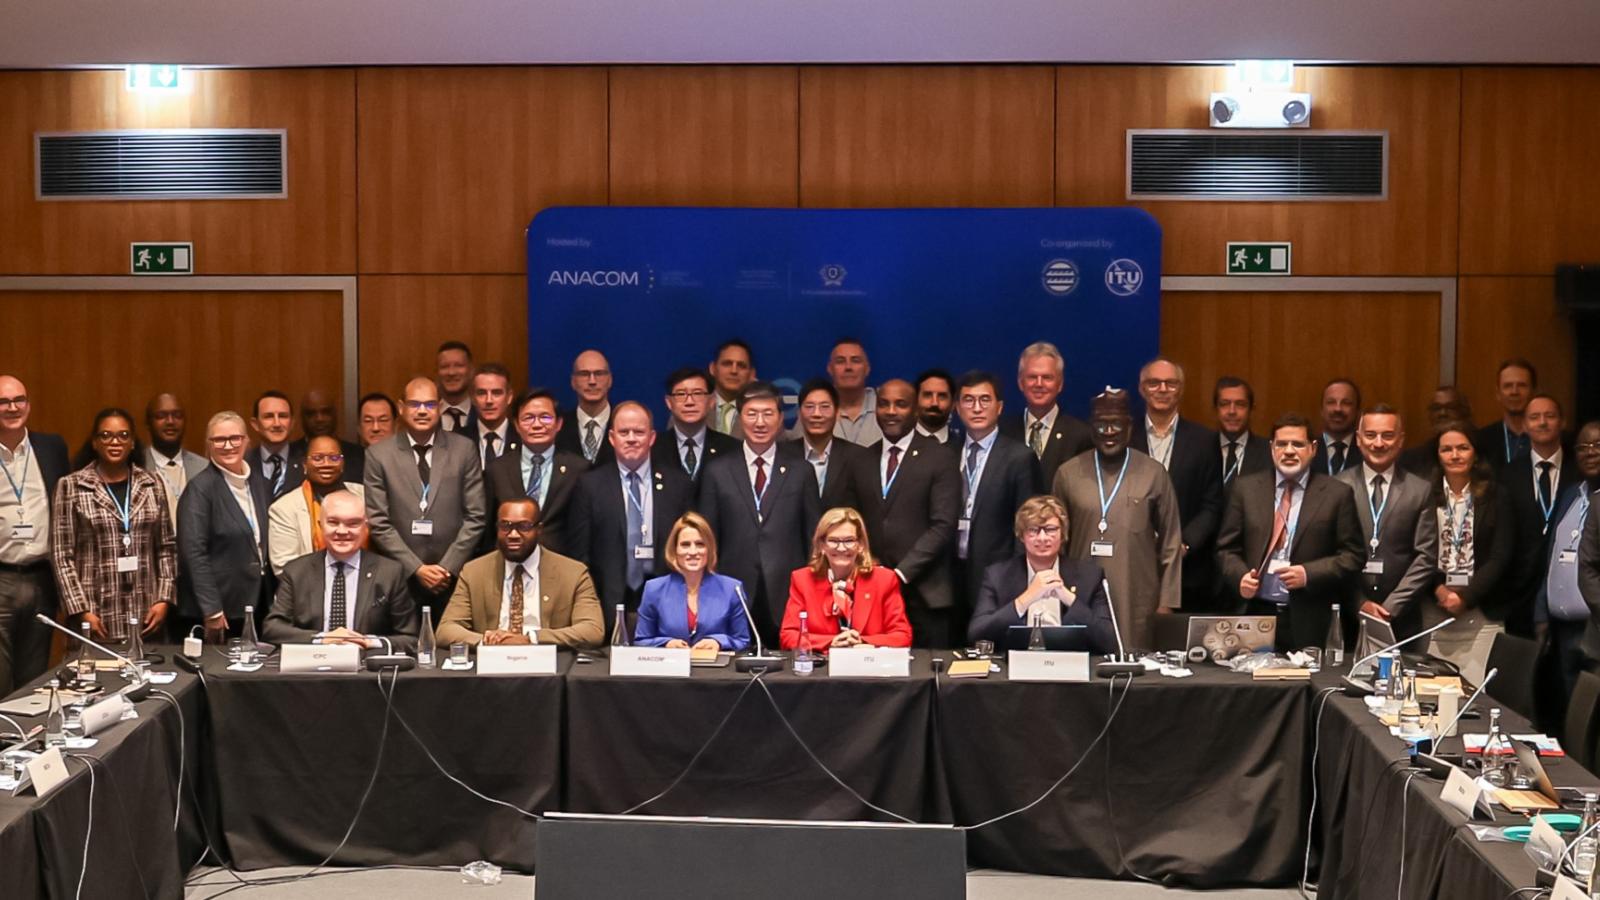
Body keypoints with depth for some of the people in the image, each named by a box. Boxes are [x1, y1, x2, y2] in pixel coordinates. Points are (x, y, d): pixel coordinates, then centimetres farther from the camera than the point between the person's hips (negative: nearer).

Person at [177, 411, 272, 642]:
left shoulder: (258, 484, 12)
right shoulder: (200, 488, -9)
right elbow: (193, 552, -15)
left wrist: (270, 601, 13)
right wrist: (212, 611, -18)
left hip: (256, 604, 6)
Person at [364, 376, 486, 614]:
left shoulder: (464, 449, 3)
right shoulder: (379, 454, 1)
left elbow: (475, 517, 2)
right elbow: (378, 523, -2)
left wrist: (448, 567, -6)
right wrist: (416, 568, -9)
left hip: (454, 577, 1)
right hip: (400, 577, 0)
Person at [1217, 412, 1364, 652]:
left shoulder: (1337, 494, 3)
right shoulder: (1246, 488, 9)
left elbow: (1352, 556, 2)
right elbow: (1227, 549, 11)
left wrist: (1308, 574, -12)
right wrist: (1240, 576, -9)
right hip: (1255, 615, 1)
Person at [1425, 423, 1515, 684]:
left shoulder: (1494, 497, 4)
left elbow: (1500, 557, 0)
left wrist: (1465, 597, -9)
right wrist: (1439, 589, -12)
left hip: (1482, 613, 0)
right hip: (1432, 612, 0)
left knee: (1476, 688, -5)